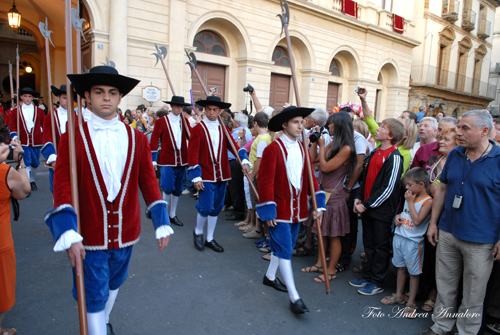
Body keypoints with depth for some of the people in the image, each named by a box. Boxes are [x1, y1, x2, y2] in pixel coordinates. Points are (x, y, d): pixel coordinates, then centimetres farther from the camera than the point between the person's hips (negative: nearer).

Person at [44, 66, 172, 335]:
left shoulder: (137, 139, 0)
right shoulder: (72, 138, -8)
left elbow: (149, 182, 2)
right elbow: (62, 187, -12)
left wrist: (162, 224, -1)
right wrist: (69, 235, -22)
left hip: (126, 232, 4)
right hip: (89, 236, -3)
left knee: (113, 284, 25)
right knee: (94, 296, 7)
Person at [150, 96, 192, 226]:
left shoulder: (184, 121, 10)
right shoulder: (161, 122, -2)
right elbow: (154, 142, -3)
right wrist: (153, 160, -9)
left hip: (181, 161, 4)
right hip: (167, 160, -4)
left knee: (178, 189, 11)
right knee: (168, 188, -11)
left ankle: (173, 215, 25)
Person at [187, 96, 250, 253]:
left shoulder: (223, 129, 10)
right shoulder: (198, 129, -5)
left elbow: (234, 146, 5)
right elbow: (192, 155, -9)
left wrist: (244, 160, -13)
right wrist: (196, 177, -15)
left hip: (222, 175, 5)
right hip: (206, 176, -5)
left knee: (216, 208, 11)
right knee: (206, 207, -6)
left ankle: (210, 239, 26)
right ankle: (198, 232, 23)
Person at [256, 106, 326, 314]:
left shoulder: (302, 150, 8)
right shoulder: (273, 149, -13)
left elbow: (310, 178, 9)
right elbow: (265, 182, -15)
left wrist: (319, 203, 1)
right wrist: (268, 211, -16)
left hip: (297, 210, 7)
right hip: (279, 210, -7)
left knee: (285, 247, 19)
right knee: (284, 250, -2)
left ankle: (270, 277, 41)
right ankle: (294, 297, 6)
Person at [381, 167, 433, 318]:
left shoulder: (428, 201, -14)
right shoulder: (410, 197, 7)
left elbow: (417, 220, -22)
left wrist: (410, 202, -17)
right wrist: (398, 216, 1)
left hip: (413, 241, -7)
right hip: (399, 237, 7)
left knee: (413, 272, 5)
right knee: (401, 267, 18)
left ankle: (411, 303, 17)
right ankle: (399, 295, 33)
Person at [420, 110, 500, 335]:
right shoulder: (454, 155, 3)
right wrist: (433, 222, 9)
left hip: (480, 240, -4)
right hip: (447, 233, 5)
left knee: (473, 295, 12)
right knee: (445, 285, 18)